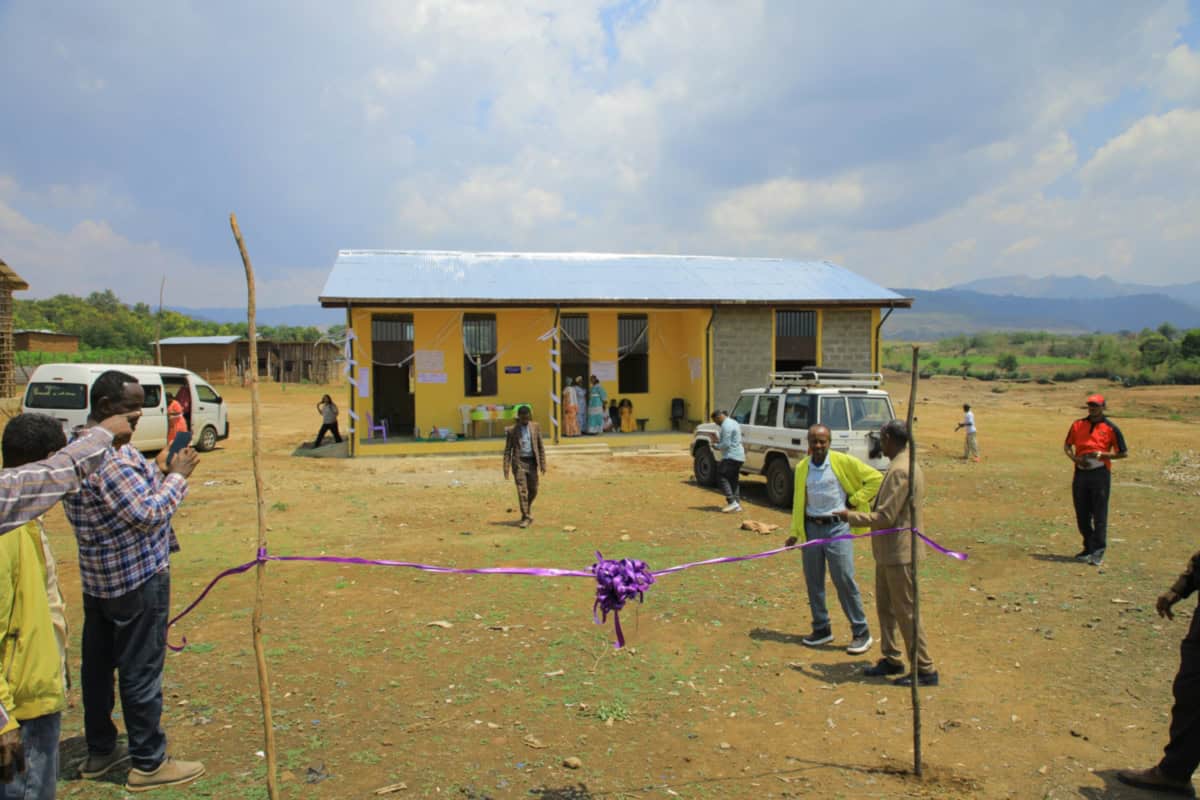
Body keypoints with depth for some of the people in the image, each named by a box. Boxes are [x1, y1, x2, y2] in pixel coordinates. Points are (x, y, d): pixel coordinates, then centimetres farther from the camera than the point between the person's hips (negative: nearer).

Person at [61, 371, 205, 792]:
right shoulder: (110, 459, -25)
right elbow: (149, 513, -24)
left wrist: (156, 470, 6)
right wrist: (177, 476, -13)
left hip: (98, 578, 10)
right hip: (138, 579, -10)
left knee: (98, 664, 18)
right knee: (141, 671, 1)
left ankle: (100, 750, 33)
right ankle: (148, 763, 13)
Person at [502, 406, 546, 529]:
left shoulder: (535, 427, 4)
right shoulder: (512, 430, -2)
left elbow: (540, 447, 7)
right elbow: (508, 450, 0)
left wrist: (543, 464, 1)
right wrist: (506, 468, -6)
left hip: (532, 462, 3)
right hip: (519, 462, -3)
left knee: (533, 490, 8)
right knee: (522, 491, -7)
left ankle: (528, 507, 36)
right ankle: (526, 517, -1)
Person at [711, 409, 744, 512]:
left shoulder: (726, 425, -15)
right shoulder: (733, 422, 18)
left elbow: (726, 444, -20)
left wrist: (717, 446, -2)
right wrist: (720, 441, 16)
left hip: (731, 456, -10)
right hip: (739, 456, 10)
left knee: (721, 477, -8)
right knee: (734, 479, 12)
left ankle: (732, 502, -14)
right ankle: (737, 504, 11)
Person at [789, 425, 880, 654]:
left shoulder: (843, 462, -7)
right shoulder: (802, 468, 6)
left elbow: (875, 478, -4)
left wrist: (854, 500, -5)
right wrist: (795, 532, 10)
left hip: (837, 527, -5)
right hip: (811, 527, 5)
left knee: (844, 581, -4)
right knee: (813, 581, 10)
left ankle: (861, 633, 9)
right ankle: (821, 629, 25)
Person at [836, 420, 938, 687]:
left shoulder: (900, 471, -22)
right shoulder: (907, 465, 10)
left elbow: (885, 517, -23)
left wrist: (851, 516, -11)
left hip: (899, 554, -10)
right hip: (889, 552, 10)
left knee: (906, 612, 0)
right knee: (885, 607, 18)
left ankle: (925, 670, 10)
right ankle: (891, 659, 29)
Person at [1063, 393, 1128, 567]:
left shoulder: (1111, 428, -1)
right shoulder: (1078, 424, 10)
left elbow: (1123, 453, 0)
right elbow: (1067, 445, 17)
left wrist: (1101, 454, -14)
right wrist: (1075, 458, -3)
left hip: (1100, 473, -4)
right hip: (1080, 473, 4)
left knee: (1099, 514, -3)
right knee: (1081, 514, 11)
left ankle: (1098, 552, 1)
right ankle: (1088, 547, 25)